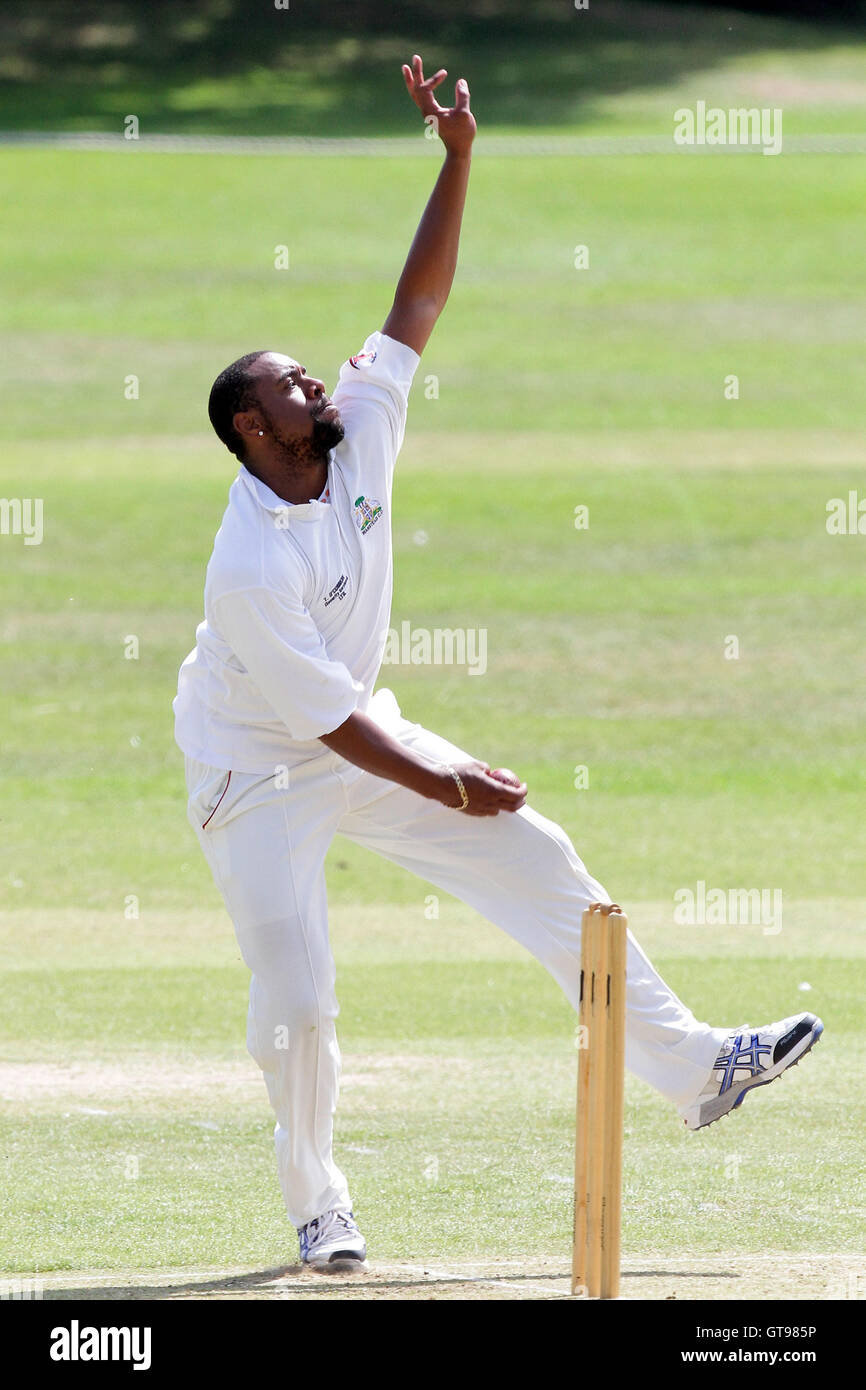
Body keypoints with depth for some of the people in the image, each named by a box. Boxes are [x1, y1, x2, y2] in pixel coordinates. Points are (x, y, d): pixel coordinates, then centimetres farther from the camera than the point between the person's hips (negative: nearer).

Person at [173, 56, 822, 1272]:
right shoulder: (249, 570, -30)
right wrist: (444, 786, -22)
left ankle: (686, 1064, 0)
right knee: (297, 1001, -12)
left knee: (539, 863, -2)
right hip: (260, 777, -7)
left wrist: (459, 158, -19)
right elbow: (328, 717, -26)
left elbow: (420, 303, -10)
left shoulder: (359, 440, -10)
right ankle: (317, 1206, 8)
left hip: (362, 742, 7)